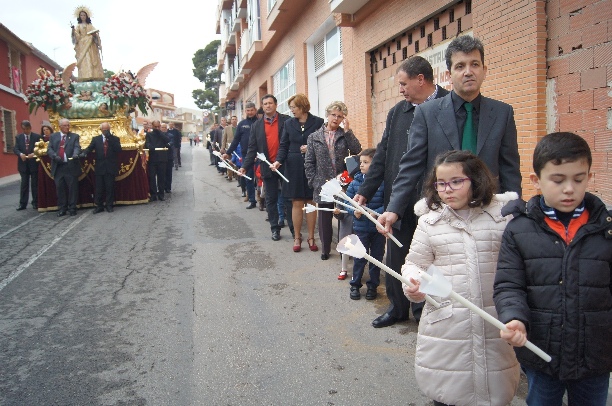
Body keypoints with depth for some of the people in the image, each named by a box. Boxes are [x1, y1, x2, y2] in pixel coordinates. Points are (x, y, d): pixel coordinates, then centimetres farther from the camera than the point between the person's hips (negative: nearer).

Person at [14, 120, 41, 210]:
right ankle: (22, 203, 9)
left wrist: (34, 154, -26)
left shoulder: (37, 136, -1)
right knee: (24, 184, 6)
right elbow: (15, 149, -2)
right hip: (23, 164, 2)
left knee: (35, 184, 6)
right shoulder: (18, 137, 7)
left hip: (34, 163, -2)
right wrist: (20, 154, -23)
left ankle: (35, 202, 15)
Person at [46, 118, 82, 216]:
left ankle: (72, 208, 11)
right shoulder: (53, 136, 12)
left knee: (73, 188, 1)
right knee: (59, 188, 7)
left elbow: (77, 147, -8)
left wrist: (75, 154, -30)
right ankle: (62, 208, 16)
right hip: (58, 167, 2)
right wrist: (55, 156, -15)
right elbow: (49, 149, 5)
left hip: (71, 167, -2)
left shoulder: (74, 136, 7)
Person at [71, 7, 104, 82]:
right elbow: (77, 36, 3)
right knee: (85, 61, -16)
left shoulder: (90, 26, 20)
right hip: (82, 46, -2)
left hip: (91, 45, 2)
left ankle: (94, 76, -17)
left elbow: (96, 34, 11)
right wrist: (73, 30, -15)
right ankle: (86, 77, -27)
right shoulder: (78, 26, 16)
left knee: (93, 60, -10)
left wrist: (95, 34, -11)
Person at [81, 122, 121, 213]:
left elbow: (119, 150, -9)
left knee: (110, 187, 3)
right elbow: (89, 148, -2)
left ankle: (109, 205, 13)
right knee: (99, 188, 4)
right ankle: (99, 206, 12)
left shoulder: (115, 139, 6)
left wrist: (110, 138, -13)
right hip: (100, 168, 1)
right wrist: (84, 153, -23)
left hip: (110, 167, -1)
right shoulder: (96, 139, 10)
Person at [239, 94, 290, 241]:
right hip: (268, 167, 3)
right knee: (271, 199, 8)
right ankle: (275, 228, 18)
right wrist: (245, 166, -4)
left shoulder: (286, 121, -1)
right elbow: (252, 148, 6)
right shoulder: (256, 125, 8)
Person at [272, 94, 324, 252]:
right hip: (294, 167, 2)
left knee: (311, 203, 5)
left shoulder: (318, 122, -1)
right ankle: (297, 238, 15)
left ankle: (311, 238, 16)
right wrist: (279, 160, -9)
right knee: (297, 203, 4)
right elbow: (283, 145, 7)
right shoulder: (289, 123, 8)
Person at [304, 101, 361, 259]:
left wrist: (347, 130, -11)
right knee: (324, 218, 9)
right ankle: (325, 248, 23)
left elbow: (357, 151, -12)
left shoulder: (346, 135, 6)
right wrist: (315, 183, -4)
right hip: (323, 187, 0)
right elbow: (309, 163, 4)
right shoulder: (314, 137, 5)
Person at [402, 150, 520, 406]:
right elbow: (416, 263, 10)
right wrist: (413, 284, -10)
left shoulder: (503, 216, -1)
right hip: (445, 321, 1)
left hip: (495, 322, 0)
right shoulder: (430, 221, 1)